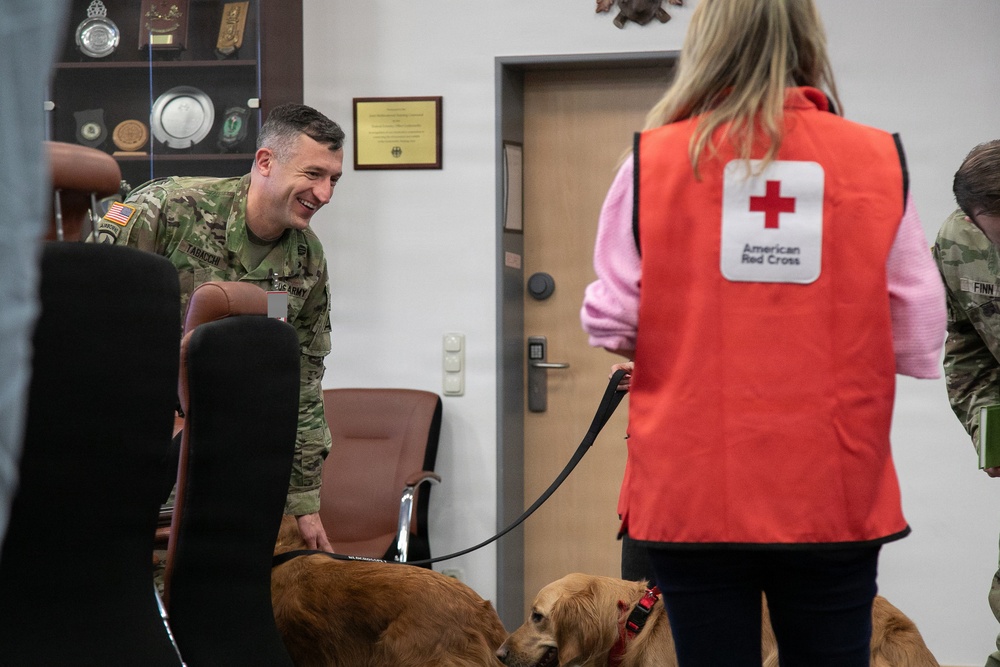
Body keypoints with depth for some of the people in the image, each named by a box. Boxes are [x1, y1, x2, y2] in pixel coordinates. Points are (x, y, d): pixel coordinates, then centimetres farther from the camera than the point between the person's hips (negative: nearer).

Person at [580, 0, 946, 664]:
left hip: (691, 492, 0)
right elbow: (920, 340, -3)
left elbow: (611, 324, -3)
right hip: (834, 495, 1)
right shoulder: (880, 161, -3)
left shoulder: (654, 159, -4)